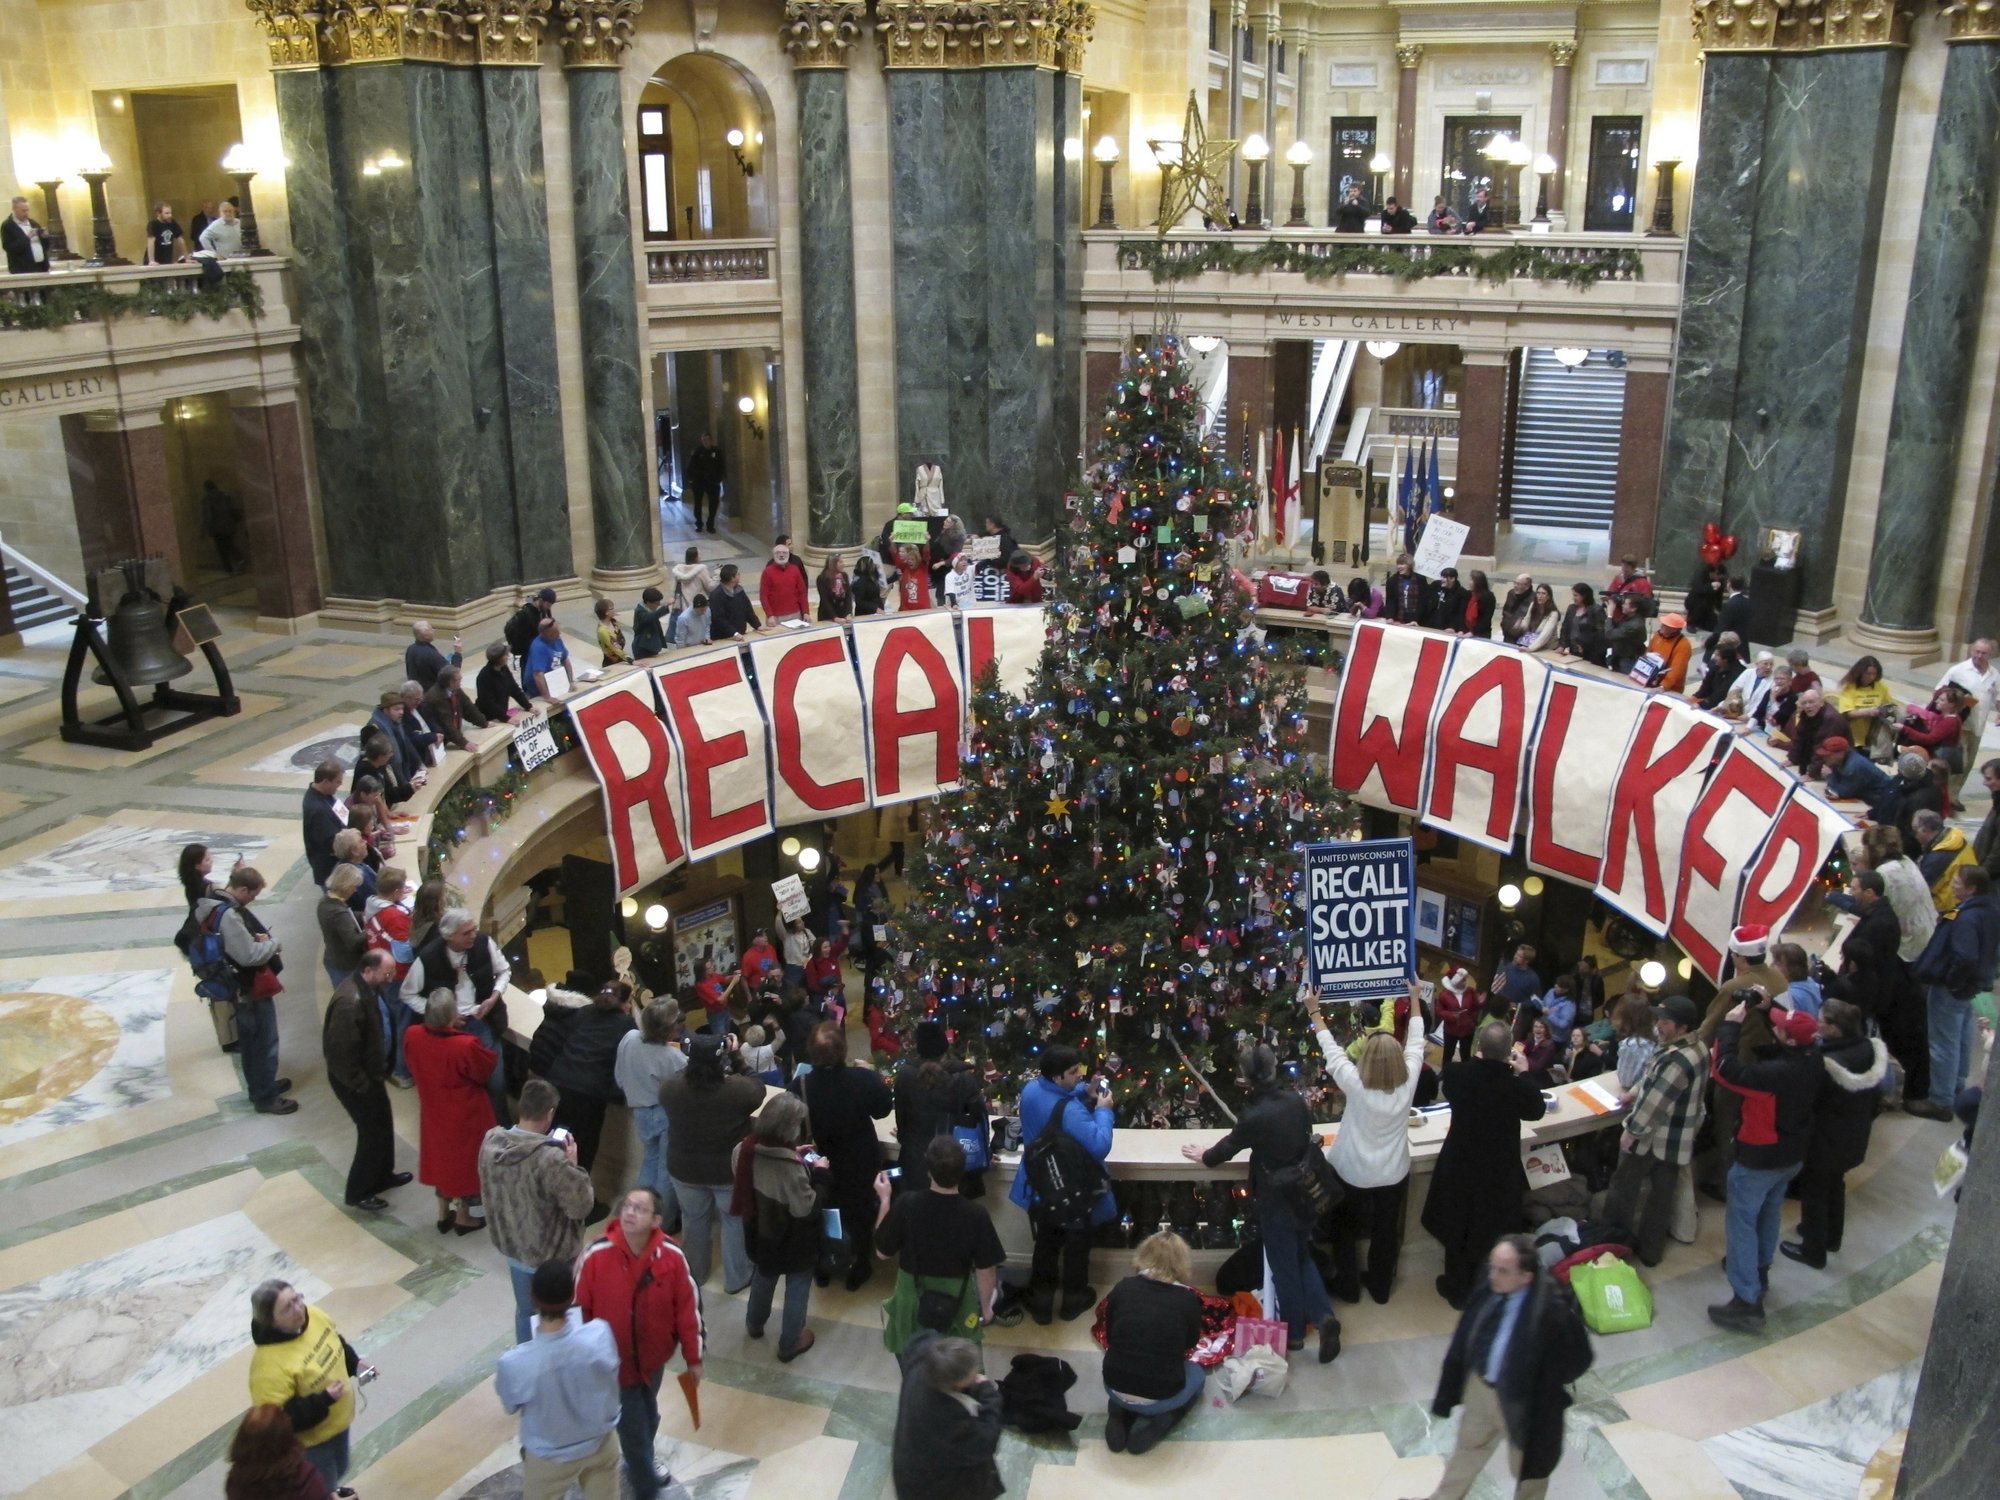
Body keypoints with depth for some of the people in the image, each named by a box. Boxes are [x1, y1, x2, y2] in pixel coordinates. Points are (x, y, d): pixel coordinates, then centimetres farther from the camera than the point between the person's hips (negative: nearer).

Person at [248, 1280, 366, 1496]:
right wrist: (323, 1400, -37)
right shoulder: (270, 1364, -38)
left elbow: (336, 1342, 8)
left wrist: (355, 1363, -5)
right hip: (309, 1440, -7)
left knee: (338, 1469, 33)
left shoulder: (314, 1315, -15)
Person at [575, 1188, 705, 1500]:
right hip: (614, 1361, -3)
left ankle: (640, 1467, 54)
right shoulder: (595, 1256, -24)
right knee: (633, 1427, 7)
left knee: (648, 1417, 26)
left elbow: (688, 1307, -7)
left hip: (653, 1356, 3)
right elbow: (578, 1310, -12)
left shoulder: (672, 1257, -18)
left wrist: (693, 1357, 1)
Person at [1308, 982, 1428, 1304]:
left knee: (1345, 1228, 21)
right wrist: (1414, 999, 5)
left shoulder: (1356, 1085, -29)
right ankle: (1380, 1287, 39)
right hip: (1394, 1173, 3)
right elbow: (1416, 1043, -7)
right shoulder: (1408, 1082, -22)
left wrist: (1314, 1012, -5)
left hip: (1352, 1173, -3)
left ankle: (1348, 1286, 34)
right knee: (1386, 1231, 21)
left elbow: (1331, 1051, -16)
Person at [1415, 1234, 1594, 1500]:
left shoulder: (1554, 1309, -35)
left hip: (1523, 1401, -5)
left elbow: (1578, 1359, -19)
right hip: (1479, 1385, 5)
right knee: (1468, 1447, 31)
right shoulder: (1489, 1283, -19)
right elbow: (1468, 1330, -2)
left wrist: (1542, 1382, -13)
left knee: (1527, 1465, 25)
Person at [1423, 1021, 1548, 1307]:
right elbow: (1537, 1111, -3)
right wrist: (1523, 1073, 3)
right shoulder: (1519, 1086, -27)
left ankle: (1456, 1288, 39)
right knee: (1490, 1234, 22)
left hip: (1459, 1166, 1)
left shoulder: (1456, 1074, -22)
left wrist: (1480, 1060, 7)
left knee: (1456, 1230, 21)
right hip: (1500, 1171, -1)